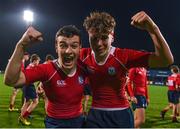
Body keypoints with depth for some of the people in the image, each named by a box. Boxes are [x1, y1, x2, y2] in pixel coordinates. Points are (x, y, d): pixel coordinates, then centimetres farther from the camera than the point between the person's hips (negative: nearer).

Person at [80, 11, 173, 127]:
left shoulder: (123, 56, -18)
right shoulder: (84, 55, -9)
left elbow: (166, 61, -26)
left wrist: (153, 29, -40)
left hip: (120, 115, -2)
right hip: (95, 114, 2)